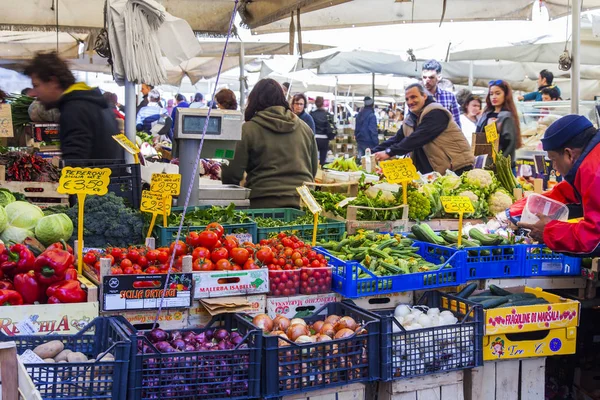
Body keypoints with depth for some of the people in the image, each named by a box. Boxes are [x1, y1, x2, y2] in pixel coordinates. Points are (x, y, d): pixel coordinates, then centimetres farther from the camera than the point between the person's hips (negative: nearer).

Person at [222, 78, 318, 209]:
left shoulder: (248, 129, -3)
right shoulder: (305, 128, 12)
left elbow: (232, 173, -3)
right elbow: (314, 169, 21)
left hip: (264, 203, -4)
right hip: (302, 202, 4)